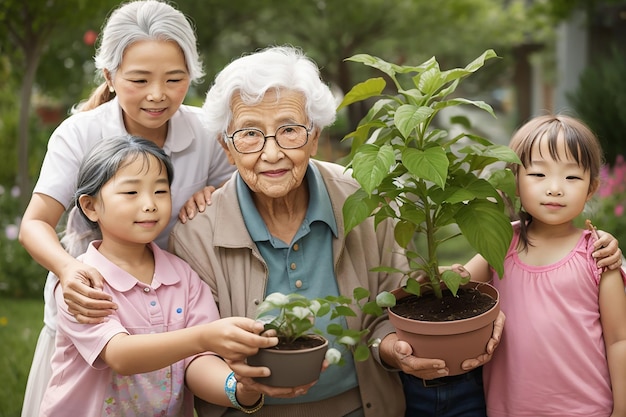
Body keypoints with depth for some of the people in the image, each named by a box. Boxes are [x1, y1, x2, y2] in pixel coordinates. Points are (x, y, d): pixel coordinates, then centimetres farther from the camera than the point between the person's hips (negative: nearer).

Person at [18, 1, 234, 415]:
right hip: (88, 310, -1)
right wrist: (68, 268, -40)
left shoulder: (206, 131, -9)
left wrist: (213, 197, -18)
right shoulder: (80, 133, -15)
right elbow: (35, 224, -18)